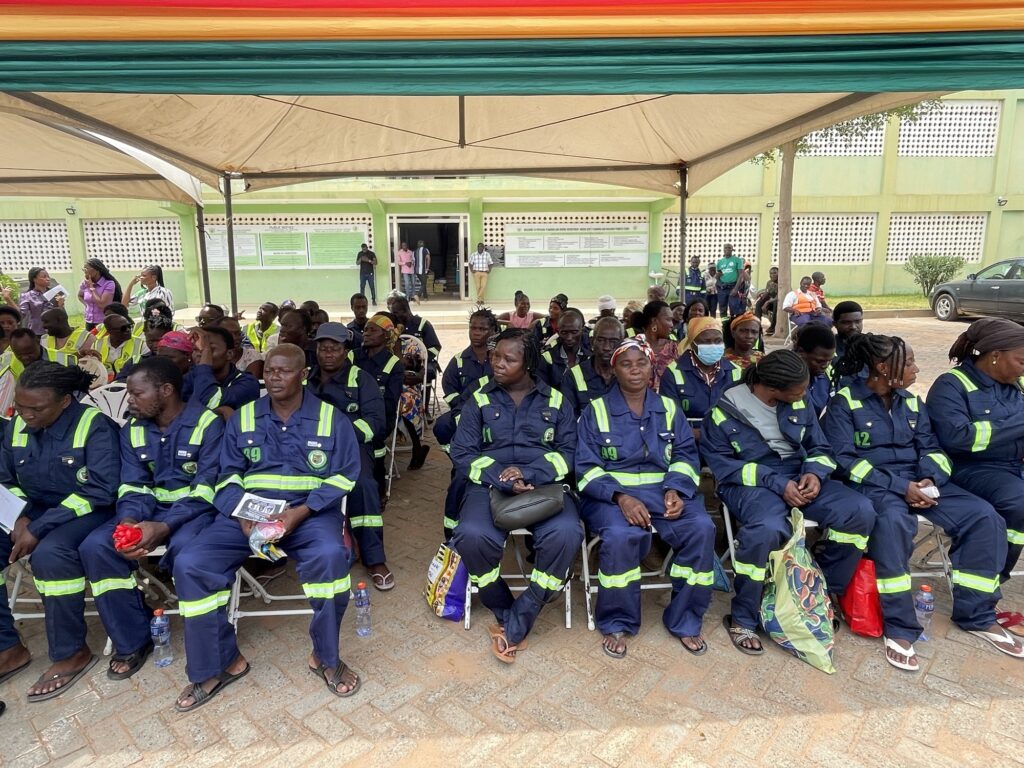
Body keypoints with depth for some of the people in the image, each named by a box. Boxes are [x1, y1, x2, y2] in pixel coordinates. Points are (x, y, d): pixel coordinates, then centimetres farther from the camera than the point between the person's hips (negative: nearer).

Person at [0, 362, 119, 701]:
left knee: (49, 553, -34)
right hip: (33, 512, 7)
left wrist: (39, 529, -24)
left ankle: (72, 653, -14)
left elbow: (101, 490, -22)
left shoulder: (94, 425, -16)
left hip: (87, 513, -7)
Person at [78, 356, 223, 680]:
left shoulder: (207, 423, -12)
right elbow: (133, 486, 4)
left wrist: (164, 527, -29)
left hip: (195, 509, -6)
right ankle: (132, 640, -2)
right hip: (149, 508, 6)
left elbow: (207, 488, -17)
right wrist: (129, 521, -20)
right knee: (95, 547, -19)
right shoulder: (132, 430, 7)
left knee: (184, 547, -36)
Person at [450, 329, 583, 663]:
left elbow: (568, 452, 3)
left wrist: (529, 472, -15)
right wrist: (502, 480, -14)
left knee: (566, 533, -33)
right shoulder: (479, 400, 11)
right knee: (472, 535, -33)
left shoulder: (555, 401, 11)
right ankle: (505, 612, -5)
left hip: (544, 483, 0)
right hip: (490, 484, 0)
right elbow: (462, 453, 3)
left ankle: (516, 624, -14)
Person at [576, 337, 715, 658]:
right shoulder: (596, 410, 3)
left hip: (664, 489, 3)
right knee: (621, 535, -35)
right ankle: (617, 623, -9)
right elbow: (587, 467, -4)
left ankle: (684, 620, -3)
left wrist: (676, 489, -13)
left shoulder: (669, 408, 14)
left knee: (701, 528, -25)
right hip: (610, 492, -3)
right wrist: (620, 497, -21)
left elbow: (685, 456, 8)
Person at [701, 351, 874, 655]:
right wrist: (777, 483, -20)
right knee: (767, 529, -38)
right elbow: (724, 465, -11)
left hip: (799, 477, 6)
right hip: (751, 483, -5)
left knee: (860, 512, -18)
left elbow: (820, 448, 12)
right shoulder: (724, 412, -9)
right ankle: (743, 619, -15)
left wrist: (814, 473, -12)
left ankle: (826, 593, 6)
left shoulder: (799, 405, 6)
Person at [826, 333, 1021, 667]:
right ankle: (899, 627, -26)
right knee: (893, 521, -38)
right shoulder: (844, 403, -8)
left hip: (917, 480, 7)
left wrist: (930, 480, -12)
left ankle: (976, 615, 3)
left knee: (983, 516, -13)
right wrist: (899, 486, -20)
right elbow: (845, 460, -14)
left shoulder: (911, 401, 13)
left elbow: (930, 448, 10)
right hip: (872, 483, -6)